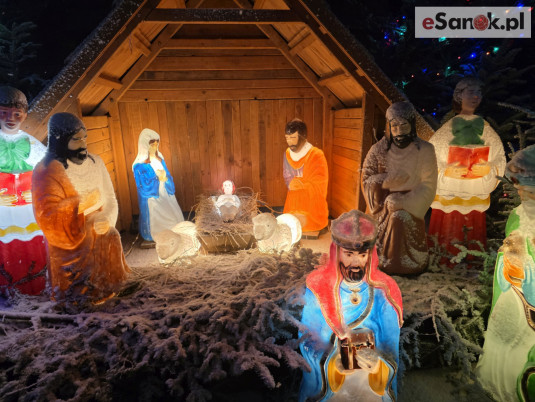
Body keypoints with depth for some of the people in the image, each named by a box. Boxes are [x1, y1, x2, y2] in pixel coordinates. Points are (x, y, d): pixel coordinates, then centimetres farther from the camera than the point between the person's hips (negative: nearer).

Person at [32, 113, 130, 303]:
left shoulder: (94, 161, 6)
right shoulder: (47, 171, -10)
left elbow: (110, 197, 4)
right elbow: (46, 215, -16)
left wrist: (108, 219, -13)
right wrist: (82, 203, -18)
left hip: (103, 237, 5)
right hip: (71, 245, -5)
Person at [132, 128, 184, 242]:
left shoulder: (160, 158, 5)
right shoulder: (139, 165, -14)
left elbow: (169, 178, 6)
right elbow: (144, 187, -16)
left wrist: (165, 178, -15)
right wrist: (158, 179, -19)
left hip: (166, 197, 6)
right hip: (152, 201, -6)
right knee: (157, 224, 5)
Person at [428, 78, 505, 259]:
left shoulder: (486, 128, 8)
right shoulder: (447, 128, 0)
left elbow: (500, 158, 10)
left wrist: (488, 169, -9)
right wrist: (446, 171, -17)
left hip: (476, 199, 3)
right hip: (448, 197, -2)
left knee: (473, 240, 6)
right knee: (446, 242, -1)